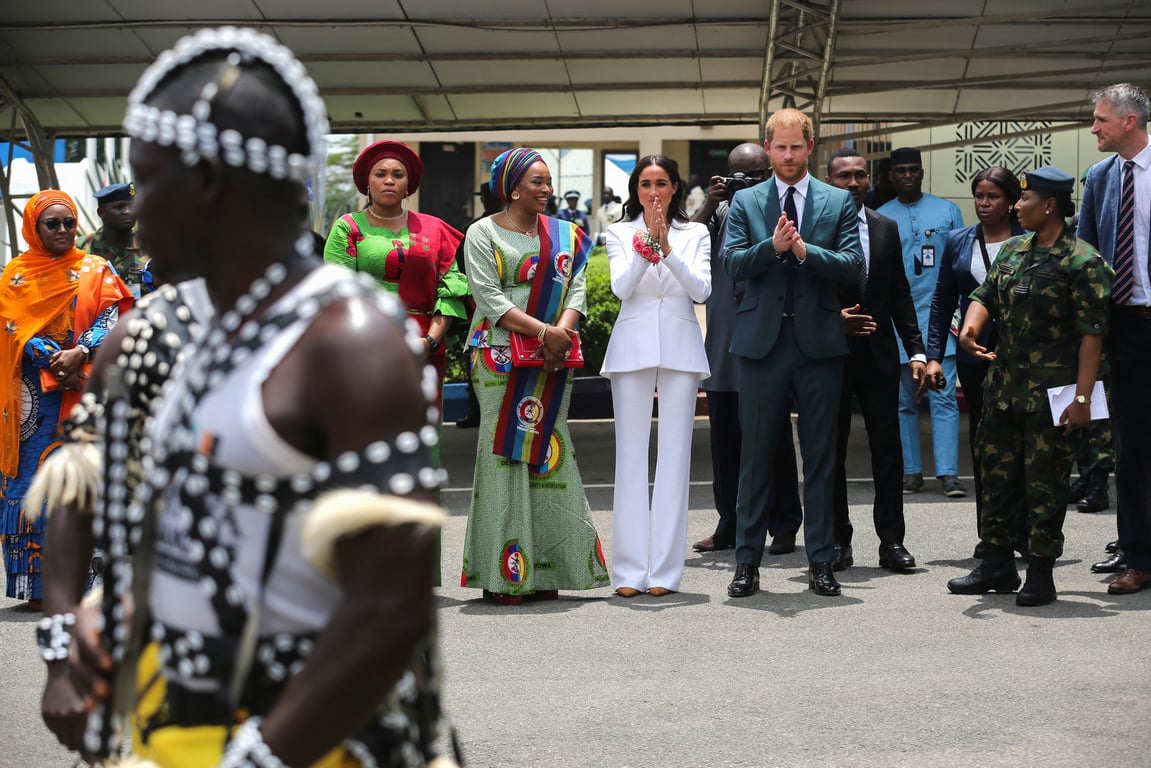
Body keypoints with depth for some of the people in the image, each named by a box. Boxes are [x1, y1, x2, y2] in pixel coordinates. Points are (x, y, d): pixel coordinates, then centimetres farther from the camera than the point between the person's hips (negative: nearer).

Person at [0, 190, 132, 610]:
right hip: (35, 393, 0)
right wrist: (54, 362, -15)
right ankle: (37, 585, 0)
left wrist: (79, 353, -17)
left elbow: (111, 317, 0)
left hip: (87, 389, 0)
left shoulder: (96, 270, 12)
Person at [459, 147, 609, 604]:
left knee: (546, 453, 3)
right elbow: (490, 299, -9)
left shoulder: (565, 236, 15)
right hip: (502, 357, -4)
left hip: (553, 361, 4)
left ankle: (542, 572, 7)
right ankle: (503, 577, -3)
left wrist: (563, 333, -13)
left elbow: (577, 288, 6)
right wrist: (544, 331, -17)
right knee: (504, 453, -6)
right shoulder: (483, 233, 1)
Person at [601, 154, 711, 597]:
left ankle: (665, 570, 1)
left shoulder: (695, 235, 10)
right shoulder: (619, 234, 9)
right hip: (633, 349, 0)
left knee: (675, 456, -2)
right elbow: (621, 287, -6)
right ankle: (629, 571, 1)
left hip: (680, 349, 0)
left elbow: (702, 289, -4)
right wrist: (645, 249, -21)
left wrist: (667, 249, -16)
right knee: (631, 457, -2)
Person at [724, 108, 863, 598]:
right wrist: (772, 246, -20)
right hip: (762, 340, 0)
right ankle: (747, 562, 10)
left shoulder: (839, 202, 7)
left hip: (818, 341, 0)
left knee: (820, 457, 5)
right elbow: (732, 263, -3)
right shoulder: (745, 202, 8)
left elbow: (851, 265, -4)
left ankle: (821, 562, 12)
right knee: (755, 456, 3)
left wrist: (805, 250, -19)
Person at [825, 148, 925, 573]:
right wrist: (833, 320, -17)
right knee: (831, 450, 4)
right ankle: (838, 541, 13)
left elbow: (900, 294, 10)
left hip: (879, 355, 3)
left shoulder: (886, 229, 10)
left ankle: (891, 541, 8)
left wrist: (916, 350, 4)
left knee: (887, 447, 3)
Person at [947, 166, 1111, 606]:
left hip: (1051, 395, -8)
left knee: (1045, 483, 0)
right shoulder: (1012, 251, 12)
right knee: (997, 475, 13)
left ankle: (1041, 573, 9)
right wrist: (970, 326, -10)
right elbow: (986, 295, 14)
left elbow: (1092, 334, -14)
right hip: (1003, 385, 8)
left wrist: (1082, 397, -19)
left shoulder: (1082, 262, -12)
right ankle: (998, 565, 24)